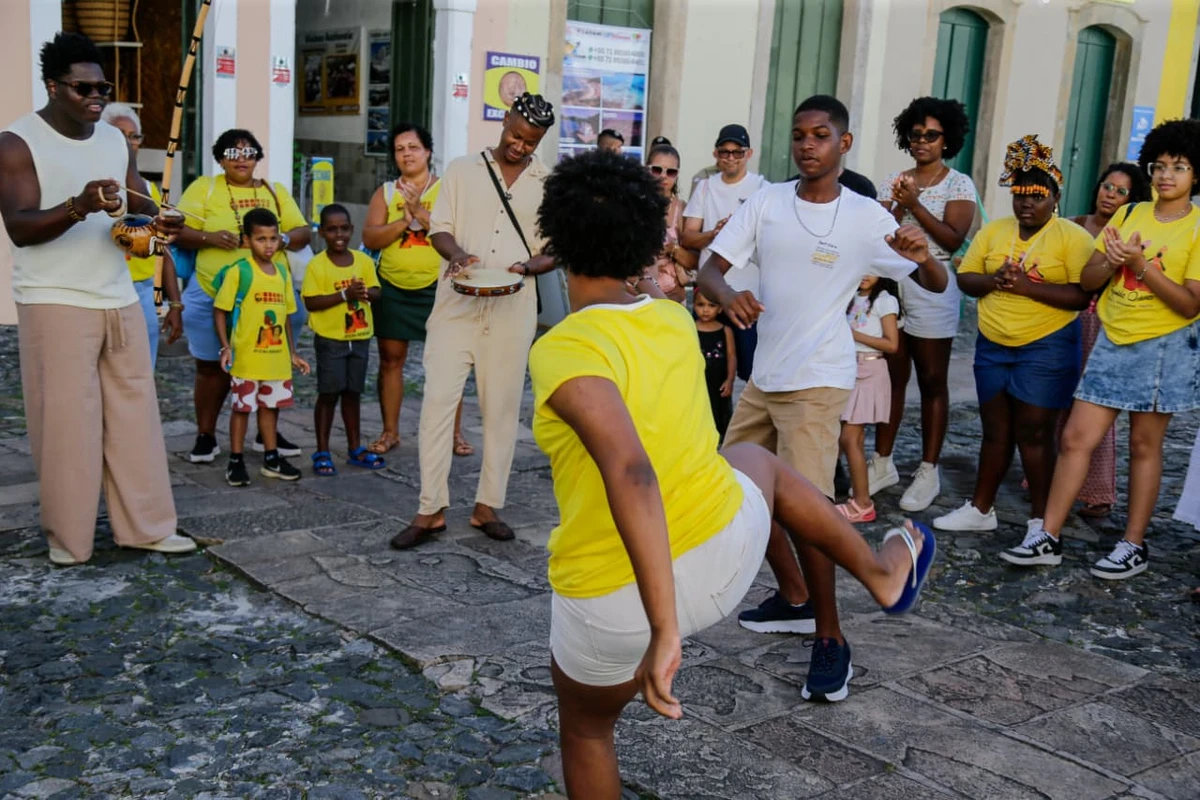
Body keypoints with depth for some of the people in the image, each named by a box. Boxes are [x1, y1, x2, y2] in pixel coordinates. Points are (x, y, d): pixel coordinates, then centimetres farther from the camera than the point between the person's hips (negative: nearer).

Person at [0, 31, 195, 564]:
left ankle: (146, 527, 15)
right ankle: (67, 537, 11)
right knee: (66, 420, -2)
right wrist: (79, 206, -34)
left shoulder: (116, 141, 11)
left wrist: (158, 221, -16)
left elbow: (139, 208, 9)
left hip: (119, 300, 6)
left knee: (135, 413, 7)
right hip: (55, 304, -6)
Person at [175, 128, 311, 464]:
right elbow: (180, 233, -1)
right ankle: (205, 436, 14)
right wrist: (210, 238, -19)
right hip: (214, 297, -2)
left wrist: (282, 239, -14)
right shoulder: (204, 188, 4)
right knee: (213, 367, 4)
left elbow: (303, 233, 7)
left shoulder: (275, 191, 12)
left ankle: (268, 433, 21)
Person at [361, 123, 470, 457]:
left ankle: (455, 432, 11)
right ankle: (390, 432, 17)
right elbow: (370, 237, -2)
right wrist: (404, 220, -15)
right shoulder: (385, 192, 7)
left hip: (437, 287, -3)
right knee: (390, 358, 6)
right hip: (393, 287, 3)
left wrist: (420, 211, -20)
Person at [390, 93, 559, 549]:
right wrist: (457, 253, -18)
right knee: (437, 400, -5)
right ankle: (431, 510, 2)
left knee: (502, 408, 5)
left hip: (513, 310, 1)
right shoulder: (463, 170, 7)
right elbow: (439, 228, 4)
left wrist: (525, 267, -14)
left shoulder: (548, 185, 7)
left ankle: (488, 505, 16)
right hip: (457, 304, 0)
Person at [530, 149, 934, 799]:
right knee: (756, 463, 36)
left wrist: (664, 630, -36)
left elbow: (631, 470, -36)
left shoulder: (563, 349, -21)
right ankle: (883, 573, 47)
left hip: (616, 602, -4)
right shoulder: (675, 320, 0)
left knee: (585, 728, 26)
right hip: (724, 552, 4)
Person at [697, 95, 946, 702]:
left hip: (817, 382, -6)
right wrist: (728, 295, -26)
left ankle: (830, 639, 0)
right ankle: (794, 599, 33)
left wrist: (922, 256, -28)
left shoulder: (866, 217, -7)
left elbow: (937, 285, -5)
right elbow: (710, 268, -3)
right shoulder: (766, 203, 1)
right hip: (764, 376, 6)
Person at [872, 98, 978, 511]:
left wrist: (916, 205, -15)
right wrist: (898, 205, -13)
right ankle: (883, 463, 16)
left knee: (932, 382, 2)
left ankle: (928, 472, 9)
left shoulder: (958, 184, 1)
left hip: (932, 288, -3)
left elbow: (953, 238, -9)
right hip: (890, 283, 3)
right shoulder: (894, 181, 11)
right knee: (891, 377, 6)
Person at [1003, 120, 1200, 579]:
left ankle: (1134, 545, 17)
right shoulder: (1129, 215, 8)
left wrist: (1141, 265, -20)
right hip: (1113, 341, 4)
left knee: (1144, 445, 5)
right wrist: (1114, 262, -13)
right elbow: (1087, 280, 7)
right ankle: (1047, 537, 5)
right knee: (1077, 437, 0)